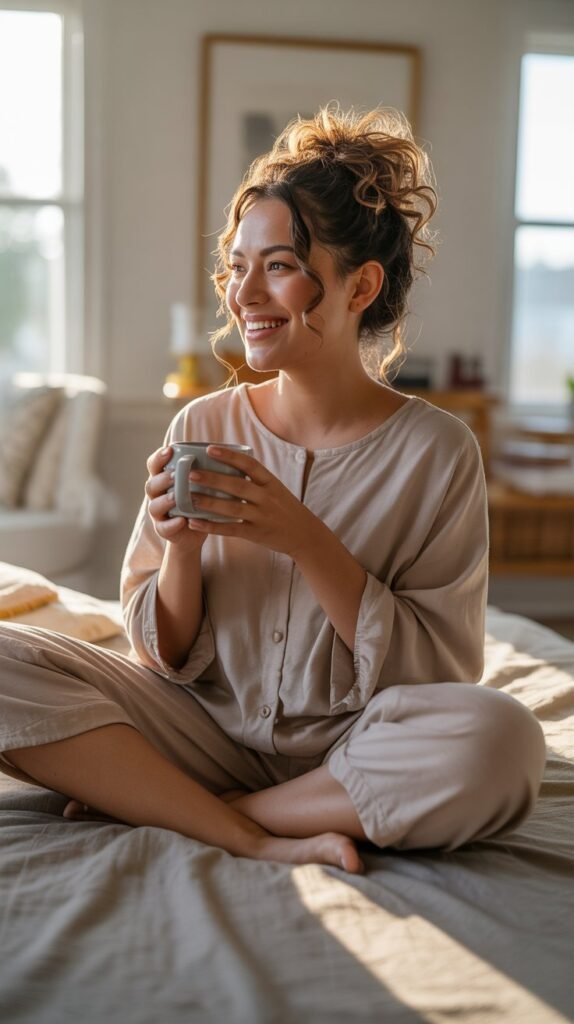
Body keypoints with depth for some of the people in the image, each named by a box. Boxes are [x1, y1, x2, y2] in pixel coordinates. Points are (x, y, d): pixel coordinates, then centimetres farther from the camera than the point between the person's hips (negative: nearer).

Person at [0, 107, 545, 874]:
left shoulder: (437, 451, -7)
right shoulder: (201, 428, 0)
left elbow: (438, 672, -10)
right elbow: (169, 657, 4)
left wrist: (304, 539, -20)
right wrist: (182, 546, -16)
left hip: (351, 747, -1)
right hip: (209, 729, 2)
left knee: (497, 739, -34)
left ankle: (153, 802, -15)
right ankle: (259, 838, -16)